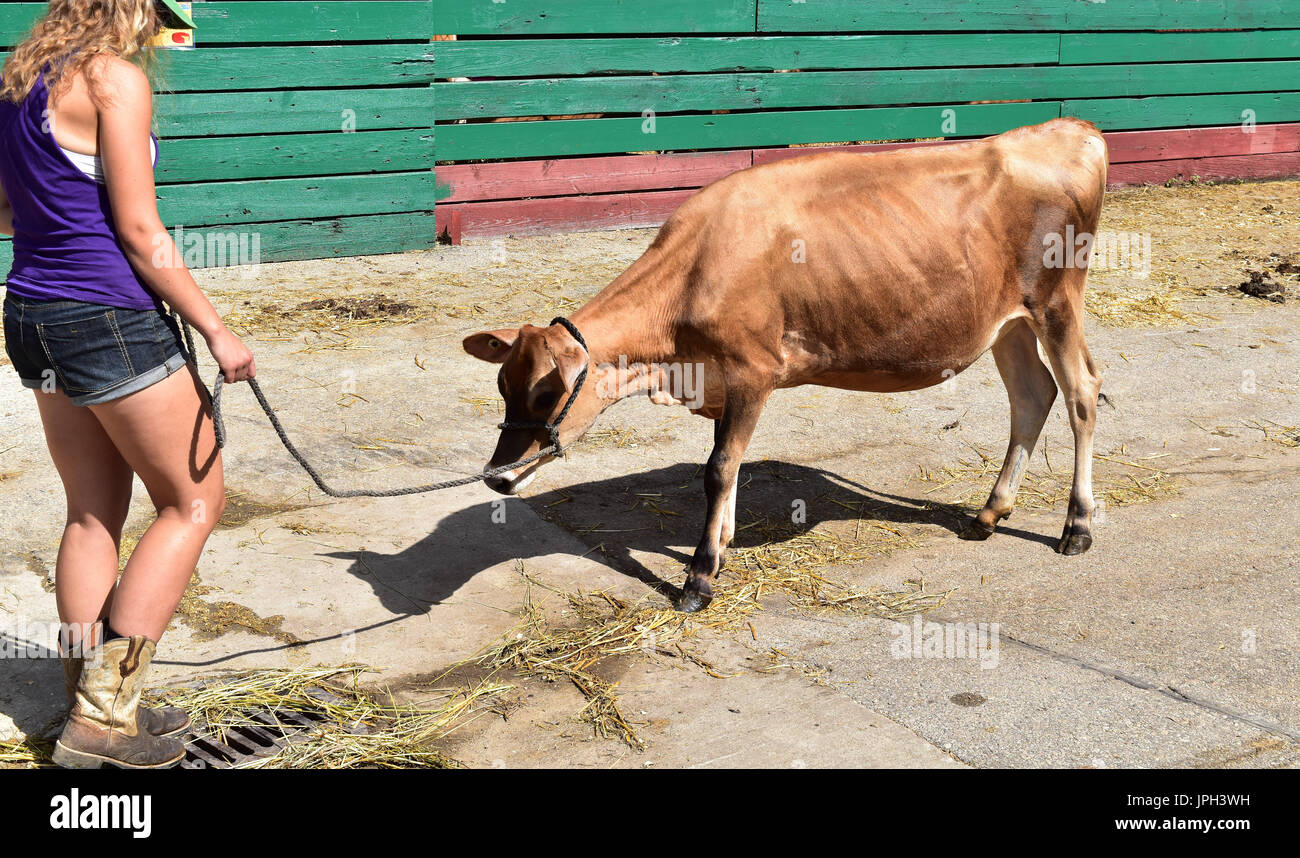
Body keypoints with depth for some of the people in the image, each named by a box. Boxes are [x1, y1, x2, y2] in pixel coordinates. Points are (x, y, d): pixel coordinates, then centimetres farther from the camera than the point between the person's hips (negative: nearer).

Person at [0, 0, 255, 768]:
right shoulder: (115, 77, -14)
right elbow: (139, 231, -16)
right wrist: (216, 331, -12)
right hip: (112, 320, -8)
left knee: (94, 513, 15)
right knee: (195, 502, 5)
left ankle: (91, 705, 22)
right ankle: (103, 714, 3)